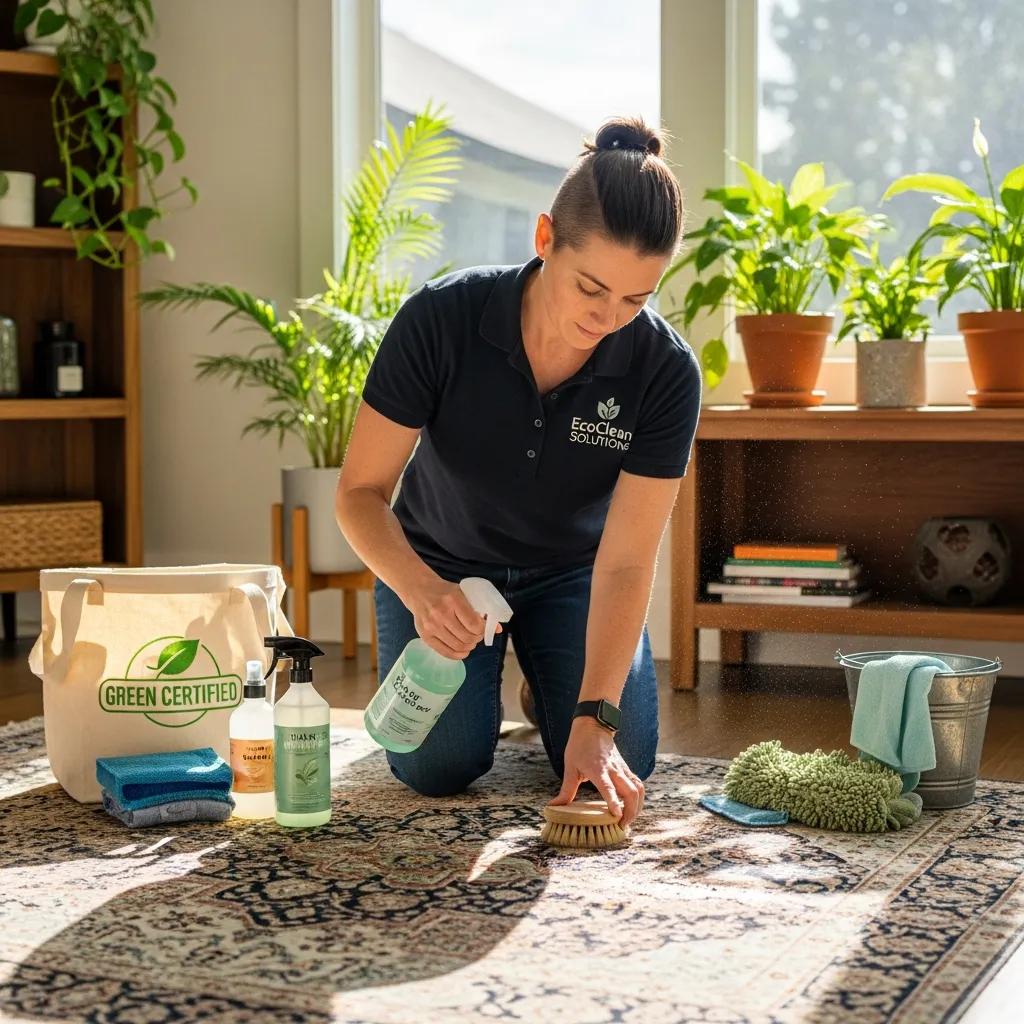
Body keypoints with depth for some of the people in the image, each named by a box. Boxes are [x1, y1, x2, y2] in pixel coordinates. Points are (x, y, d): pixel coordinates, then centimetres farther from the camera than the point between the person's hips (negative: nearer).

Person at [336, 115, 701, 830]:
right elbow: (361, 491, -23)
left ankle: (554, 691, 19)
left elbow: (624, 563, -26)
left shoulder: (666, 371, -27)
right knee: (440, 766, -18)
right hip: (440, 566, -1)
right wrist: (420, 590, -42)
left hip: (571, 571, 1)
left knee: (620, 766, -15)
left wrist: (595, 719, -36)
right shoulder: (440, 319, -30)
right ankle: (480, 683, 17)